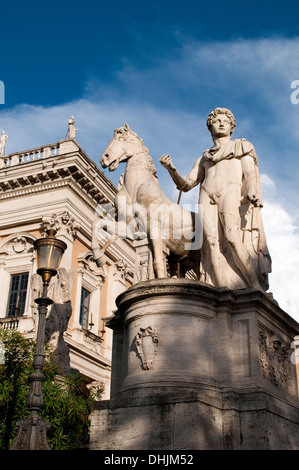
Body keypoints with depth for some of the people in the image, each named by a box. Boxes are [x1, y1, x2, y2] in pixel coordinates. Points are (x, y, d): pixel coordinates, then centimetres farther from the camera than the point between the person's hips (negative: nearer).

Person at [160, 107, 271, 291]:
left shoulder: (242, 146, 24)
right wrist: (171, 168, 6)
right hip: (207, 198, 3)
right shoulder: (204, 158, 33)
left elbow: (251, 173, 6)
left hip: (232, 191, -3)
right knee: (212, 239, -21)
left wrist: (252, 193, -16)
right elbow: (186, 185, 25)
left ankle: (257, 289, -24)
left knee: (233, 236, -26)